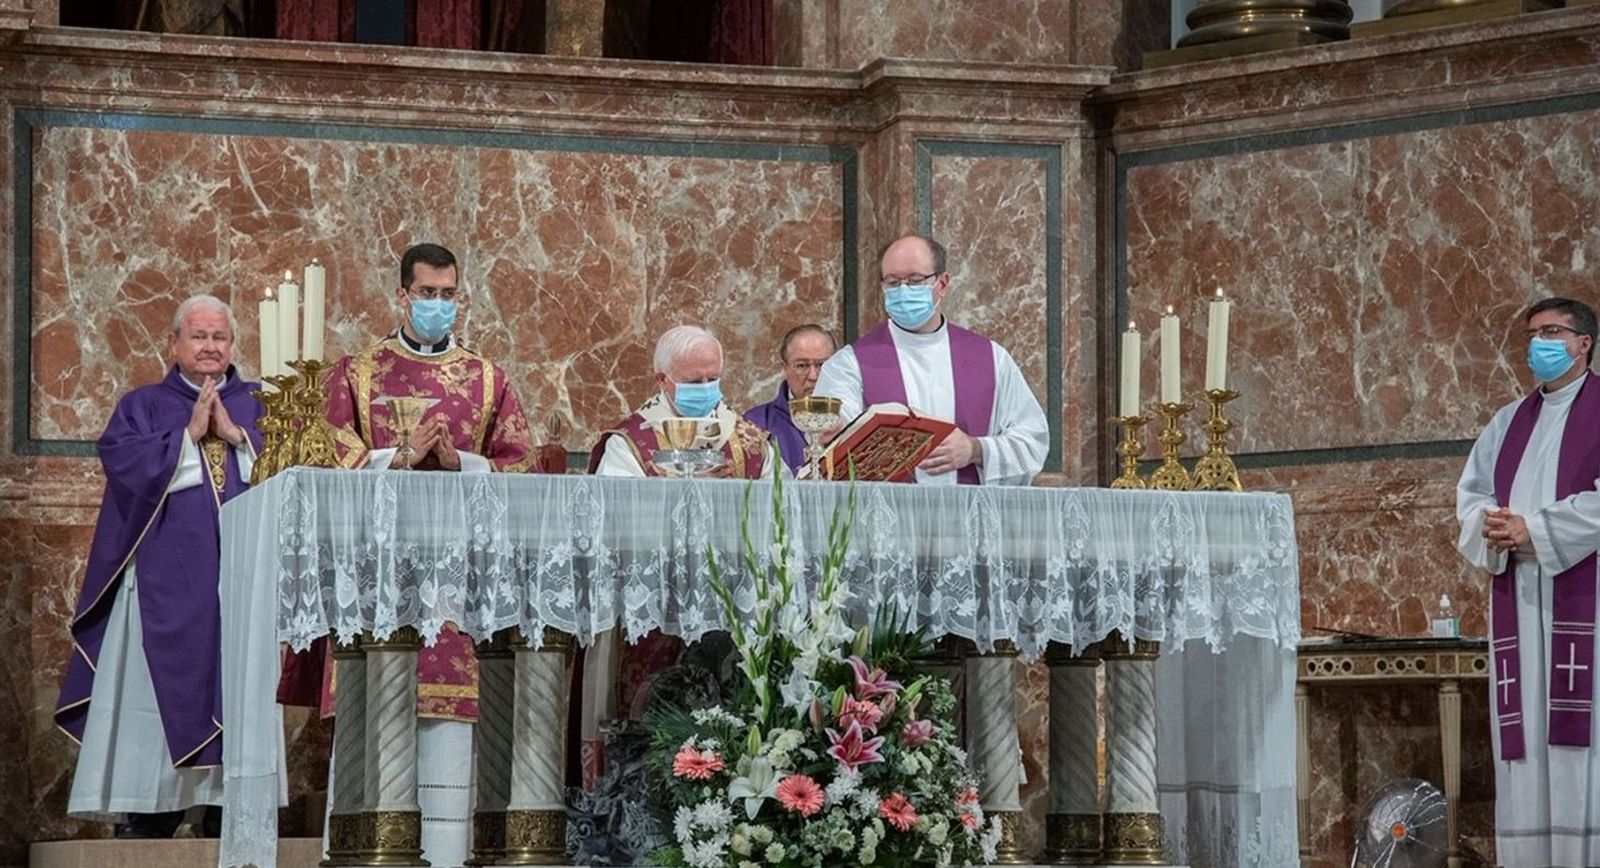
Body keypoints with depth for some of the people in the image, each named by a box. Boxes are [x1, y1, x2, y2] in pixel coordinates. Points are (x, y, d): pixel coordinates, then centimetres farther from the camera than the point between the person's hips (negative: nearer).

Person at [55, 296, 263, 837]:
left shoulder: (258, 407, 15)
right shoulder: (142, 406, 12)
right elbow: (121, 459, -7)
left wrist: (236, 436, -9)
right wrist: (190, 435, -9)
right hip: (165, 580, -2)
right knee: (160, 696, -6)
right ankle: (147, 823, -5)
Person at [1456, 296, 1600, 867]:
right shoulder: (1510, 422, 22)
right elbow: (1470, 494, 16)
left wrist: (1535, 530, -14)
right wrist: (1492, 527, -5)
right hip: (1519, 595, 6)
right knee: (1527, 729, 1)